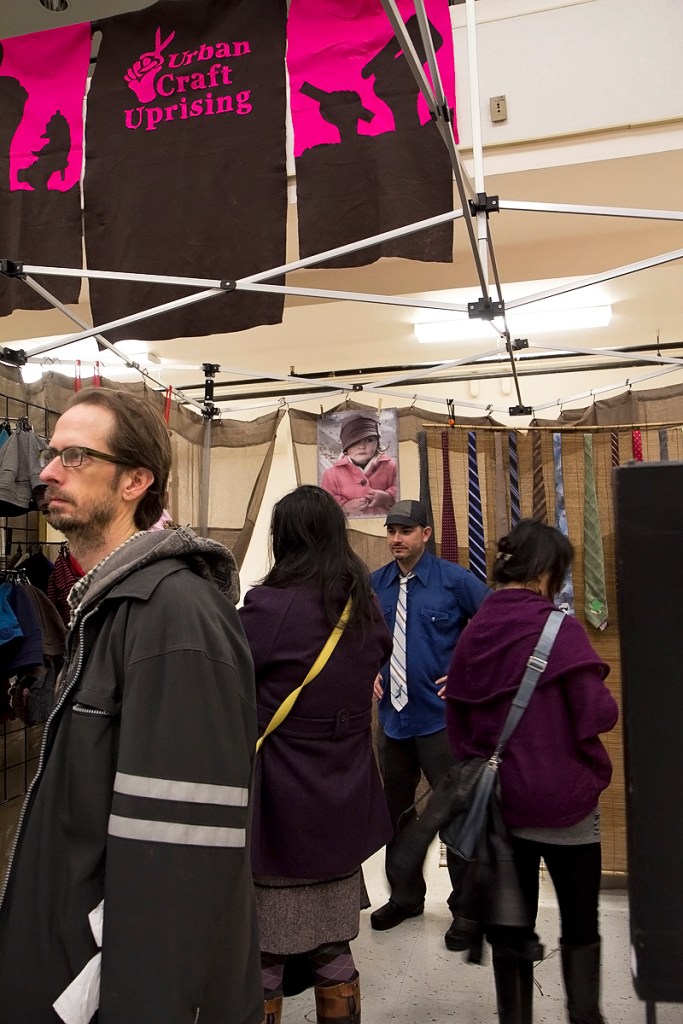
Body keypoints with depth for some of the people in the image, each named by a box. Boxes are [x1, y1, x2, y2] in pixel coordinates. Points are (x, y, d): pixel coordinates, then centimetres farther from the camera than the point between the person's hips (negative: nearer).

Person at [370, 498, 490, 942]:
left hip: (440, 714, -4)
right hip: (392, 714, 4)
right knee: (395, 809, 16)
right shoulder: (373, 585, 2)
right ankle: (405, 896, 36)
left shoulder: (454, 579, -8)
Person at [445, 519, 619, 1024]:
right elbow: (598, 714, -19)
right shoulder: (560, 628, -16)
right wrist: (608, 703, 2)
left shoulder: (474, 632, -1)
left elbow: (456, 720, 5)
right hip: (564, 799, -4)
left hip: (502, 799, 4)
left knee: (511, 925, 16)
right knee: (580, 926, 15)